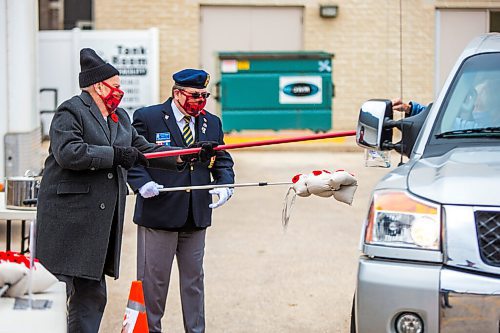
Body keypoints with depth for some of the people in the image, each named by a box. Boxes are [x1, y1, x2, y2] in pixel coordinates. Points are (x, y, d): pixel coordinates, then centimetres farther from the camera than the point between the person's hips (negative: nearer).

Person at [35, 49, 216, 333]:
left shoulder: (120, 117, 19)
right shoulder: (71, 112, -7)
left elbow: (144, 149, 22)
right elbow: (67, 153, -21)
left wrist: (187, 156, 13)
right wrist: (115, 155, -18)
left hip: (104, 219, 8)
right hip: (72, 216, -8)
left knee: (91, 293, 7)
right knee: (88, 293, -9)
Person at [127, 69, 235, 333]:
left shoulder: (212, 123, 11)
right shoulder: (147, 118, -4)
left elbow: (222, 160, 14)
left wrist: (225, 185, -5)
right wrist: (142, 183, -20)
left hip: (197, 217, 5)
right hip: (158, 213, -4)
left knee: (194, 279, 12)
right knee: (153, 279, 3)